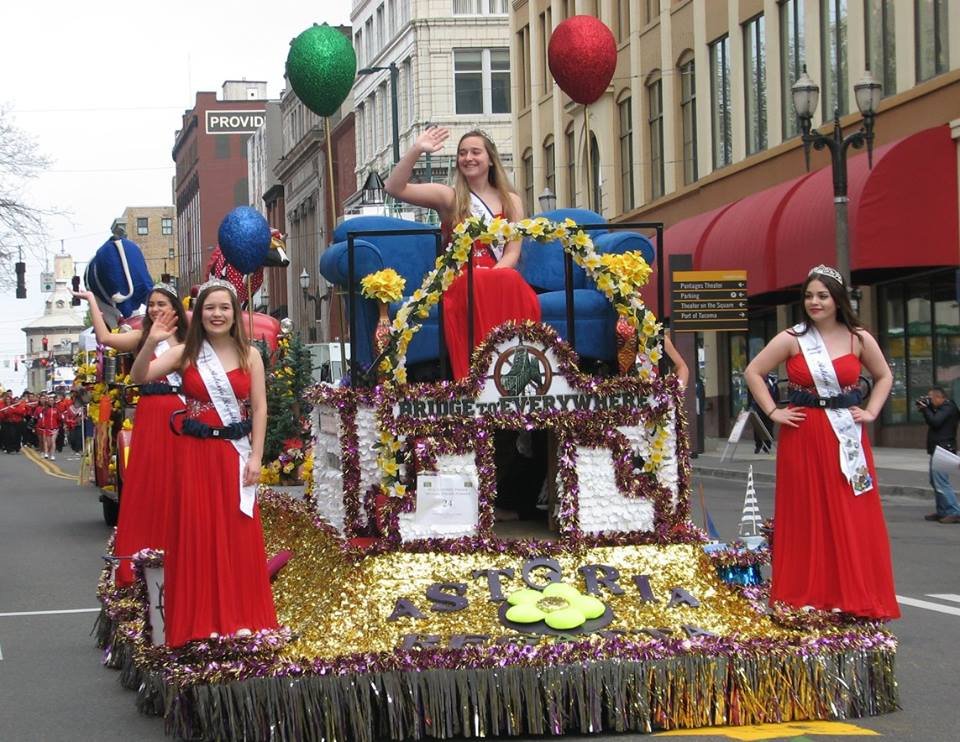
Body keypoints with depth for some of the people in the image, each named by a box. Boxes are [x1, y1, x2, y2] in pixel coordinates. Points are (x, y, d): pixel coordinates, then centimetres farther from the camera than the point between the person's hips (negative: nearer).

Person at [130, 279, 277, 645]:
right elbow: (139, 377, -11)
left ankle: (242, 614, 14)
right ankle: (203, 617, 9)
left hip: (235, 453, 1)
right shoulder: (186, 353, 0)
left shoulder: (249, 355, 3)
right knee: (199, 532, 1)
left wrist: (255, 456, -6)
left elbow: (259, 408, 2)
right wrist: (151, 342, -27)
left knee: (238, 534, 4)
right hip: (196, 453, -1)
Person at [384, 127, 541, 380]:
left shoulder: (511, 201, 18)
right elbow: (394, 188, -1)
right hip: (458, 281, -1)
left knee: (512, 284, -35)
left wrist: (491, 275, -15)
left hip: (501, 277, 1)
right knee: (475, 286, -37)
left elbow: (512, 253, 5)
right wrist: (416, 151, -11)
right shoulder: (449, 198, 12)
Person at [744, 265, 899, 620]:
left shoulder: (859, 339, 5)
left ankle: (855, 598, 9)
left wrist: (871, 412, 7)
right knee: (807, 518, 0)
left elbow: (884, 376, 19)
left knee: (853, 520, 1)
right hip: (803, 436, -2)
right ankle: (809, 598, 6)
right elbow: (753, 372, 3)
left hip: (847, 438, 2)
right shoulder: (791, 339, -1)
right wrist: (773, 412, -3)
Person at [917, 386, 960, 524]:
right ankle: (942, 511, 18)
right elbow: (931, 422, 23)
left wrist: (926, 409, -9)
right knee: (935, 481, 14)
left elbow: (935, 422, -22)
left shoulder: (948, 408, -12)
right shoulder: (943, 408, 19)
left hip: (943, 449, -11)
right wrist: (924, 410, 10)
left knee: (941, 482, -14)